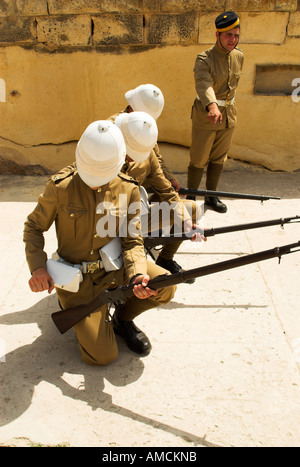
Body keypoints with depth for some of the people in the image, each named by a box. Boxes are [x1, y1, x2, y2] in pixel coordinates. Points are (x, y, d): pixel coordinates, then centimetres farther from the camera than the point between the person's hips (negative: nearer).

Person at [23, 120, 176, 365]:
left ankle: (122, 318, 11)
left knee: (165, 287, -20)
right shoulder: (60, 187, -16)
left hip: (114, 266, 3)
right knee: (103, 356, -8)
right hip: (77, 278, -3)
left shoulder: (128, 189, -8)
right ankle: (71, 304, 21)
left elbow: (133, 241, -5)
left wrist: (137, 275, -25)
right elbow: (34, 227, -3)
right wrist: (38, 267, -20)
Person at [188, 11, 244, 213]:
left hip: (229, 115, 6)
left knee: (219, 158, 14)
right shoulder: (204, 59, -17)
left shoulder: (239, 56, 4)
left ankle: (211, 196, 28)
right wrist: (212, 106, -55)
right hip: (205, 115, -6)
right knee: (199, 160, 1)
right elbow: (204, 84, -36)